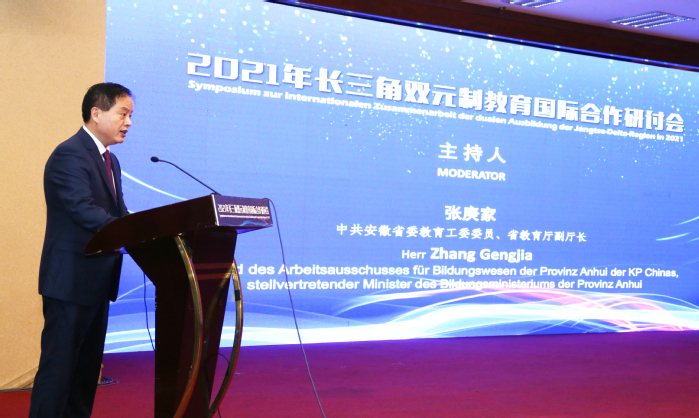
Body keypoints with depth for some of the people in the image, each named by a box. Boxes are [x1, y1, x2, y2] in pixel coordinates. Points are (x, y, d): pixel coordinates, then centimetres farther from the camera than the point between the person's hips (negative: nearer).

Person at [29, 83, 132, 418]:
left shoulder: (110, 161, 16)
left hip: (96, 280, 10)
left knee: (88, 365, 15)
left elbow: (119, 214, 11)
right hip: (71, 280, -10)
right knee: (59, 365, -5)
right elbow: (84, 211, -26)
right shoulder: (69, 155, -15)